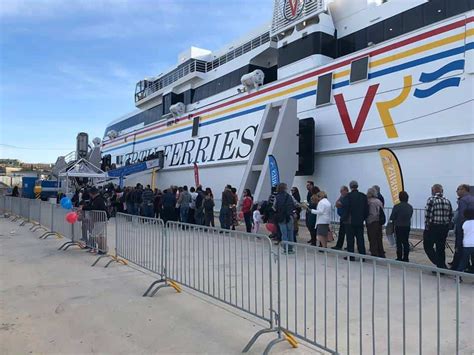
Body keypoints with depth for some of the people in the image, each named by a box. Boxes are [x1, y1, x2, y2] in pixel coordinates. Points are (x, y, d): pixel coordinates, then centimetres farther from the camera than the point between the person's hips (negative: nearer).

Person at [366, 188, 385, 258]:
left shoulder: (371, 202, -17)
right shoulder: (379, 201, 9)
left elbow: (373, 214, -22)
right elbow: (382, 212, 11)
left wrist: (367, 221, -13)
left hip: (372, 223, -9)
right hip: (379, 222, 9)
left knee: (373, 239, 1)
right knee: (379, 238, 17)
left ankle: (374, 254, 7)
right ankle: (381, 254, 26)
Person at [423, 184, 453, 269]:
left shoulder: (431, 200, -11)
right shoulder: (447, 201, 7)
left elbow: (427, 215, -15)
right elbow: (451, 216, 8)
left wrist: (427, 227, -7)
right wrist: (446, 225, 16)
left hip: (433, 227, -6)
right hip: (444, 228, 6)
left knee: (428, 246, 5)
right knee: (441, 248, 14)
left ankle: (440, 265, -5)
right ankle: (441, 267, 19)